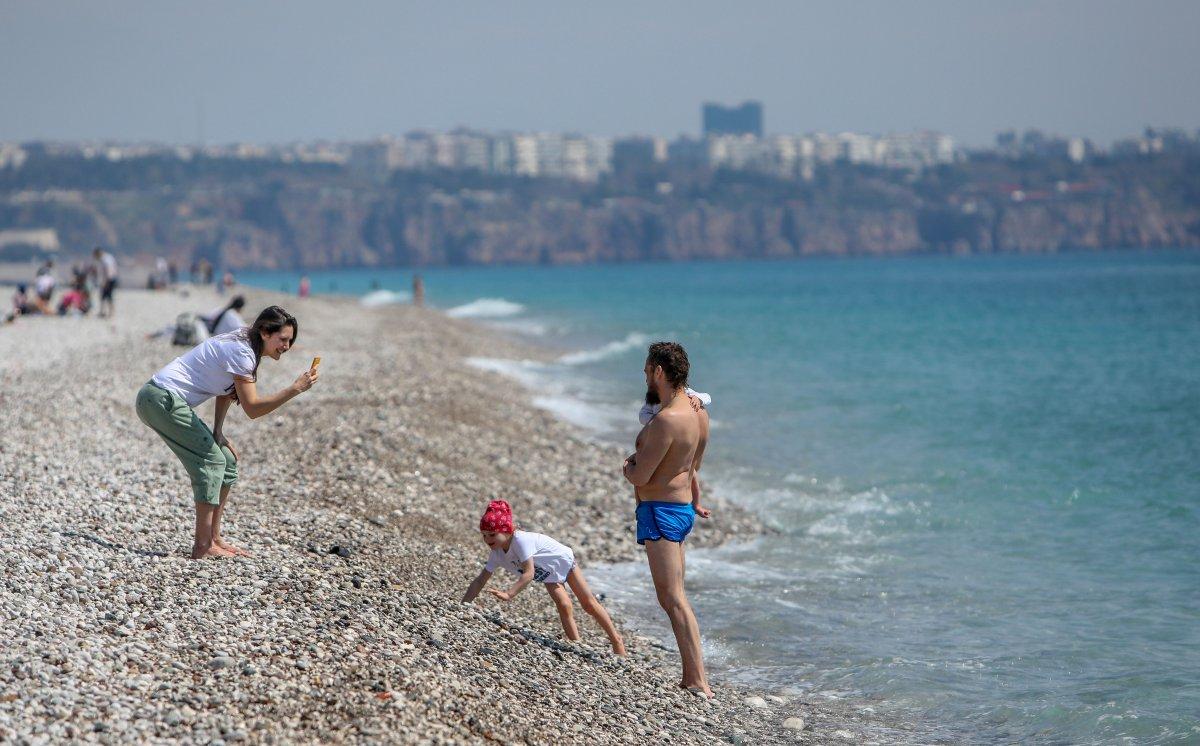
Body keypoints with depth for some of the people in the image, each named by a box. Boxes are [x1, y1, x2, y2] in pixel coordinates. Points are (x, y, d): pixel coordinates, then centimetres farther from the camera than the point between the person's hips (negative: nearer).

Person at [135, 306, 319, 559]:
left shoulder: (242, 346, 12)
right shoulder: (241, 352, -18)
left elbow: (227, 392, 16)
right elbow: (252, 408, -21)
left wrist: (217, 431, 4)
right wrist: (295, 389, -24)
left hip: (160, 400, 10)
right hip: (162, 399, -10)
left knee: (226, 461, 10)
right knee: (211, 460, -12)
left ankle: (214, 538, 13)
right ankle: (203, 546, -13)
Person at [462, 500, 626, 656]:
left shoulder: (521, 540, -40)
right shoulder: (496, 554, -18)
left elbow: (529, 573, -47)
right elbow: (480, 581, -14)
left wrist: (508, 594, -57)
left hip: (563, 559, -5)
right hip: (549, 574, 5)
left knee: (589, 603, 1)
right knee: (564, 607, -14)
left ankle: (616, 640, 13)